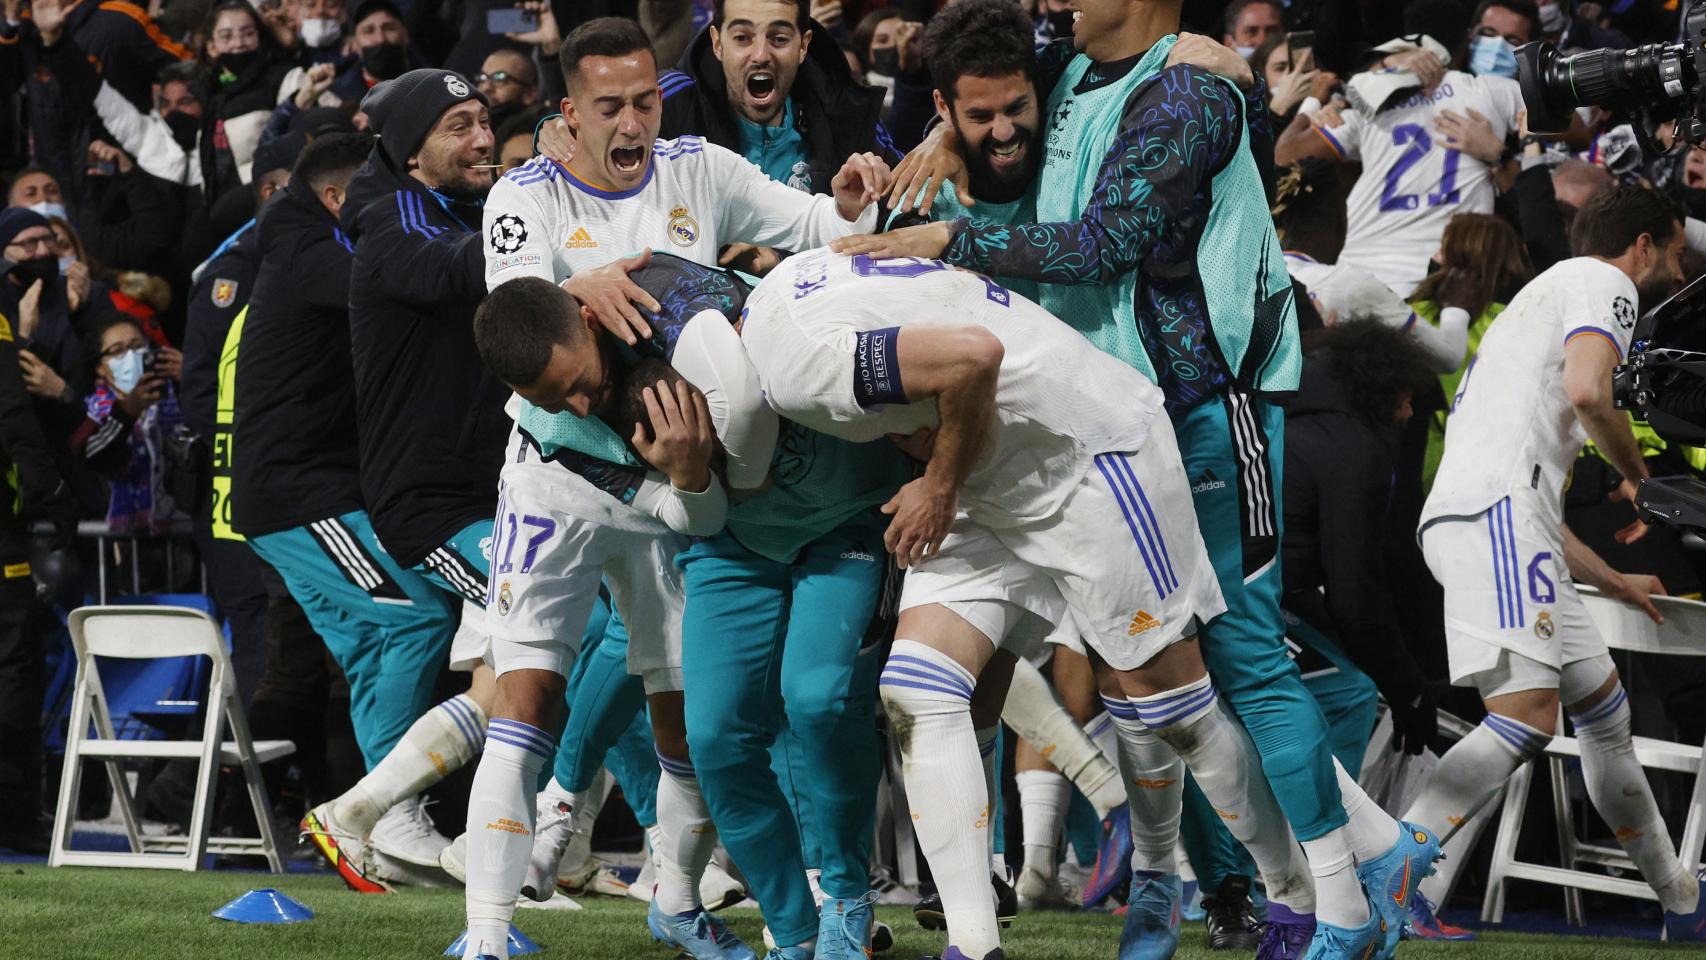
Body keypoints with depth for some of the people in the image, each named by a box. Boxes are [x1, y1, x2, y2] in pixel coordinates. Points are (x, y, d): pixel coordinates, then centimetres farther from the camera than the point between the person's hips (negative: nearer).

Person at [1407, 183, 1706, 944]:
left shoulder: (1550, 296, 35)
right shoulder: (1602, 282, 5)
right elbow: (1588, 392, -17)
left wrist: (1612, 582, 43)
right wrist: (1638, 478, 2)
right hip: (1496, 513, -11)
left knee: (1603, 705, 18)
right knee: (1528, 716, -23)